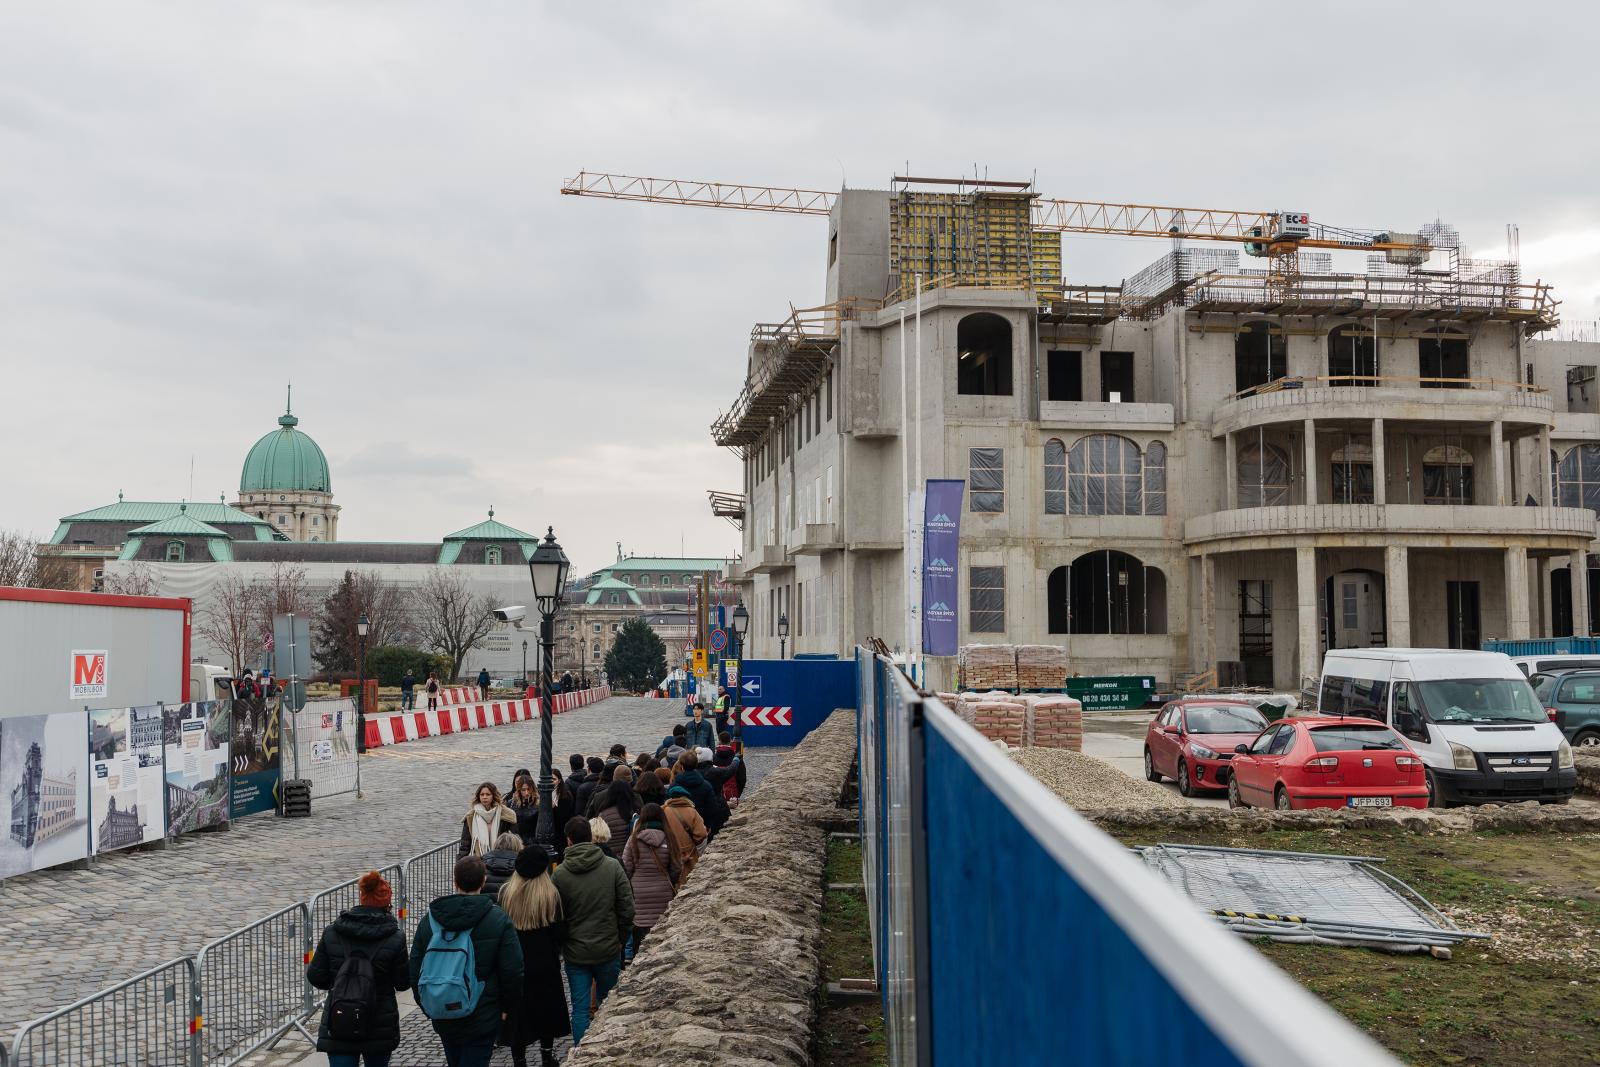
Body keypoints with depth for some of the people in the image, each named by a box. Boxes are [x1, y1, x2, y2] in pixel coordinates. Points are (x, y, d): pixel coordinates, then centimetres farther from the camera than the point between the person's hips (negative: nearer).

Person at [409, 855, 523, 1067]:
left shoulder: (429, 919, 1)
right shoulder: (499, 920, -10)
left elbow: (415, 967, 7)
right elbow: (513, 971, -10)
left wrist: (426, 1005, 19)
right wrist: (506, 1007, 5)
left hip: (441, 1017, 4)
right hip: (481, 1017, -4)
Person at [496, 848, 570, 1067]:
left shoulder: (505, 893, -10)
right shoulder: (550, 895, -15)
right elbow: (559, 932, -11)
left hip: (514, 964, 1)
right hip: (545, 964, 0)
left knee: (516, 1011, 11)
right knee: (546, 1008, 18)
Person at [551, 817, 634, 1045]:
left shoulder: (560, 874, -9)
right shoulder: (612, 866, -8)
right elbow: (627, 908, -7)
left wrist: (561, 945, 14)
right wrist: (621, 937, 8)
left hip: (575, 952, -1)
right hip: (608, 949, 1)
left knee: (580, 1008, 7)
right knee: (608, 1004, 17)